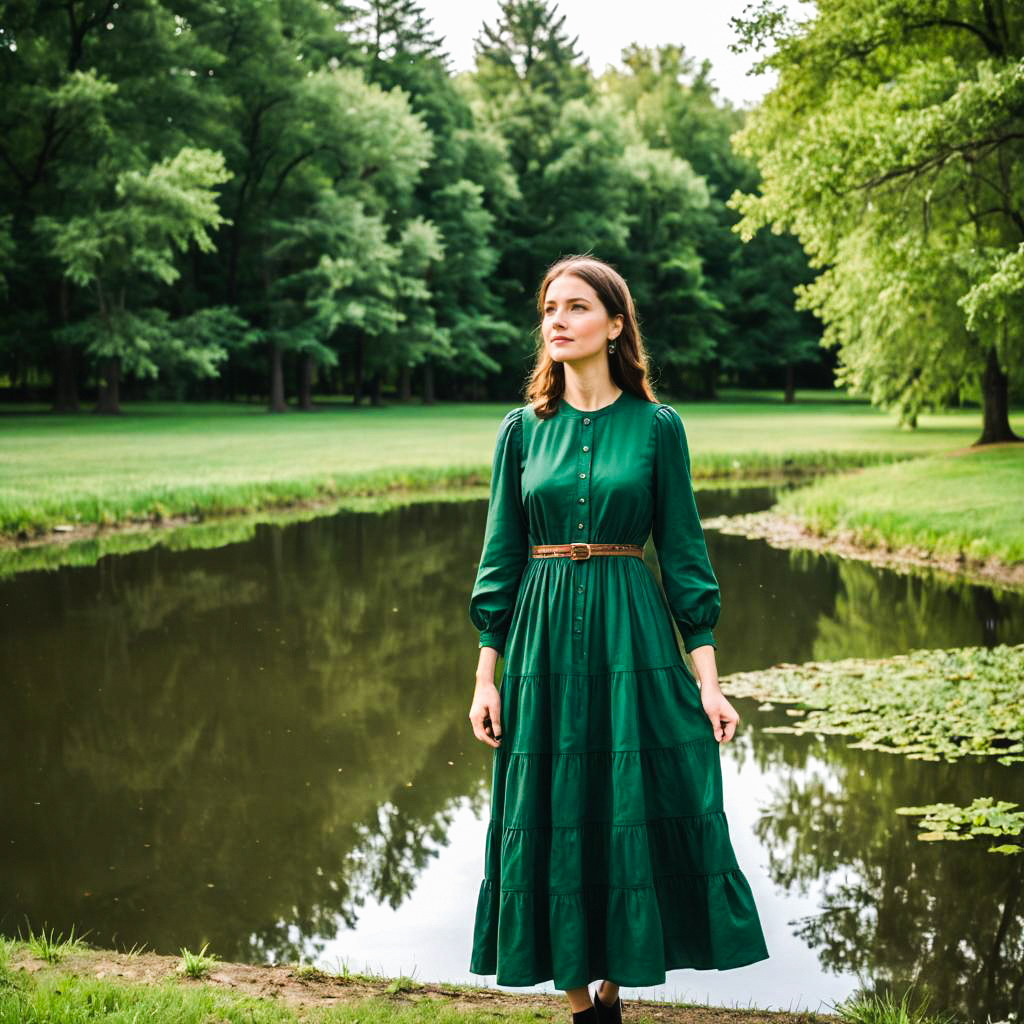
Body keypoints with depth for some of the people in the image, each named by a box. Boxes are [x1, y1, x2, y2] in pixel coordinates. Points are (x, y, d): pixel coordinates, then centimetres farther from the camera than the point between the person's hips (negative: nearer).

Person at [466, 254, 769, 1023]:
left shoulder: (657, 426, 0)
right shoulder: (523, 429, 5)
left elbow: (684, 551, 1)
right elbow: (500, 556, 6)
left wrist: (708, 678, -4)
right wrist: (486, 676, 1)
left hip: (634, 638, -1)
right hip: (543, 638, 2)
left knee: (639, 813, 0)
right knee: (553, 821, 4)